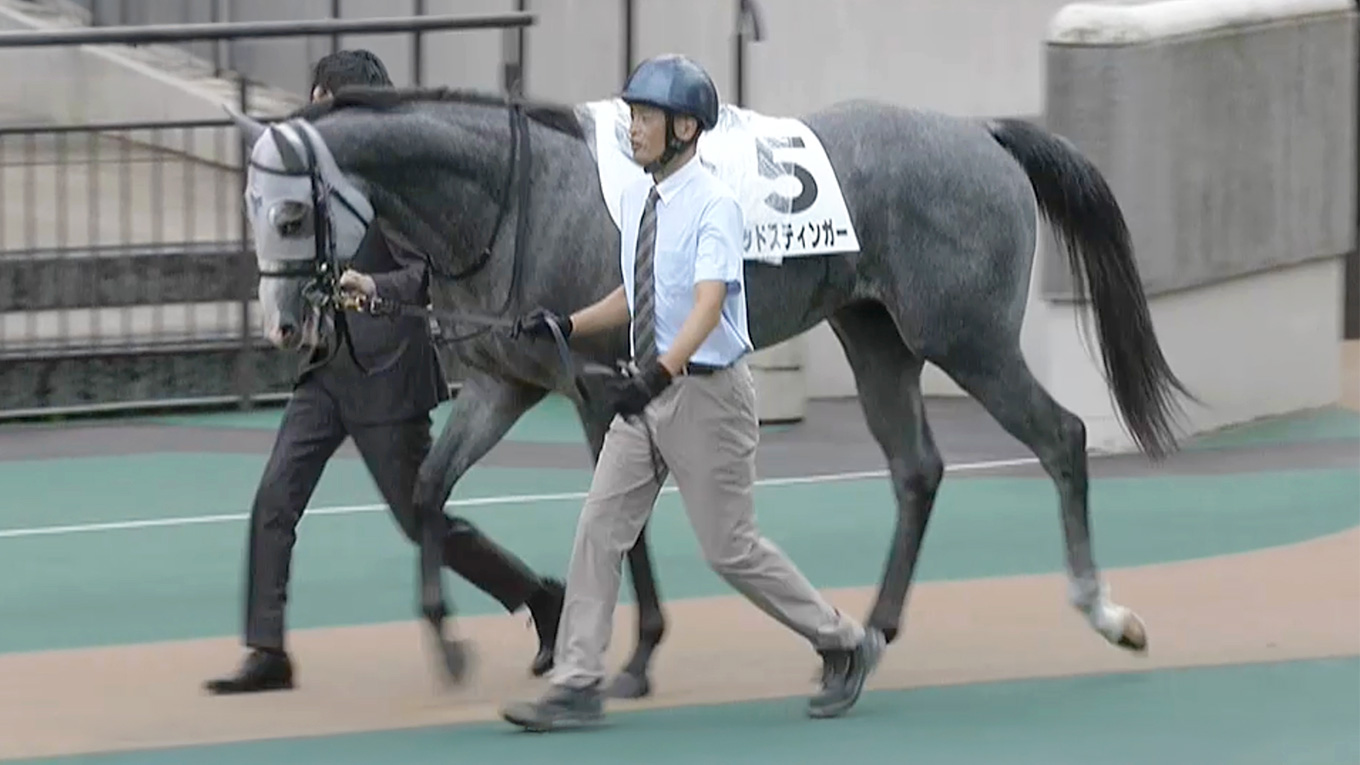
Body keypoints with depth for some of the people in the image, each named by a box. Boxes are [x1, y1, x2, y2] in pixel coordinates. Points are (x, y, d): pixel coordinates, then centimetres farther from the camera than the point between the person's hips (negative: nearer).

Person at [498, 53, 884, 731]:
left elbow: (708, 304, -30)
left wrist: (661, 373, -44)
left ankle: (845, 645, 18)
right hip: (647, 393, 7)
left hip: (706, 391, -7)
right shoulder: (636, 198, 6)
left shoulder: (714, 206, -18)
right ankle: (576, 687, 2)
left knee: (729, 547, 0)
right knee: (599, 530, 0)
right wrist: (566, 325, 4)